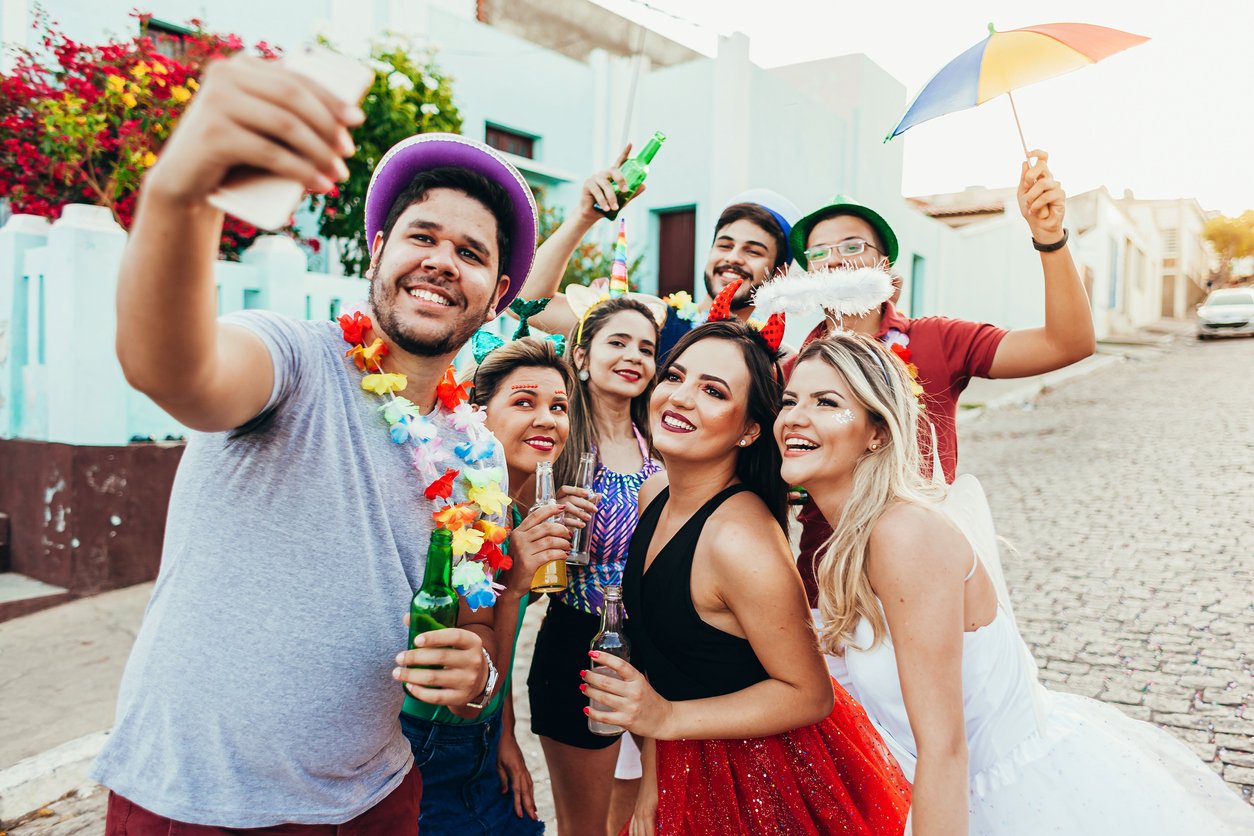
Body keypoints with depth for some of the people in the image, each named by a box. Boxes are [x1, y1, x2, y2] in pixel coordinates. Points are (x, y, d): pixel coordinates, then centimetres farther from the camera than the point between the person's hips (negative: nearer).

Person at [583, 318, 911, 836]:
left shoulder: (739, 540, -30)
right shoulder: (654, 495, -5)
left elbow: (810, 694, -22)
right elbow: (659, 648, 3)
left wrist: (667, 718, -25)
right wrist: (652, 781, 5)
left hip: (774, 782, -7)